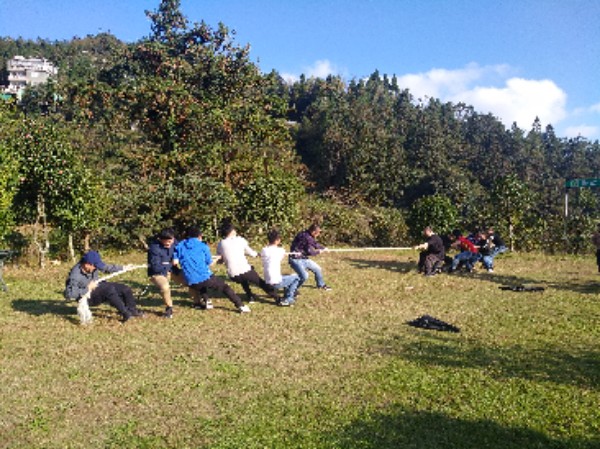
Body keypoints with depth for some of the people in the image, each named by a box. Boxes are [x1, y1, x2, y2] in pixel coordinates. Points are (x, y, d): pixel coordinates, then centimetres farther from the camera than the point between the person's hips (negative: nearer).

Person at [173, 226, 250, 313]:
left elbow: (175, 262, 3)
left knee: (201, 286, 39)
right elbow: (210, 263, 10)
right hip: (205, 277, -3)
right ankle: (241, 306, 3)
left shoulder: (179, 246, 11)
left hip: (192, 282, 3)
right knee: (225, 287, 12)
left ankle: (206, 302, 21)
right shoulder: (203, 246, 6)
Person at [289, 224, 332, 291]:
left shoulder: (309, 236, 5)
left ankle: (321, 285, 42)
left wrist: (323, 248, 15)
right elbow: (309, 251, -26)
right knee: (304, 276, -26)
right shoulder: (305, 237, -25)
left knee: (318, 269, 18)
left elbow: (315, 243, 24)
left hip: (304, 258, 10)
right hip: (296, 260, -10)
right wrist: (318, 251, -9)